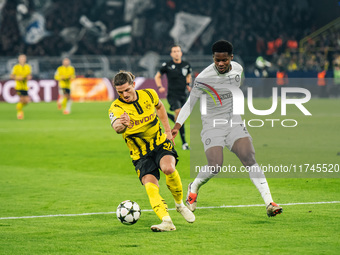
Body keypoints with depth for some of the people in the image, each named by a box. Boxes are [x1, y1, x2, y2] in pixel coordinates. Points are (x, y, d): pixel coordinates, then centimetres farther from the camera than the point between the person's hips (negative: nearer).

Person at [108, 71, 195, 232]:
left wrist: (167, 129, 13)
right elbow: (116, 128, -41)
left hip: (160, 144, 1)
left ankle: (180, 204, -4)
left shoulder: (149, 94, -5)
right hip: (141, 154, -1)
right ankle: (167, 222, -26)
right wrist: (121, 125, -64)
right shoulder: (116, 108, -17)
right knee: (150, 185, -23)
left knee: (168, 168, -29)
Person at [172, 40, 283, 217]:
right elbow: (190, 102, -8)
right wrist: (177, 125, -17)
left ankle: (269, 203, -17)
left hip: (233, 121, 4)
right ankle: (193, 188, 16)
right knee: (215, 167, -17)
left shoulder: (238, 69, -2)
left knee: (249, 159, -14)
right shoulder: (204, 78, -17)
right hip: (212, 124, -4)